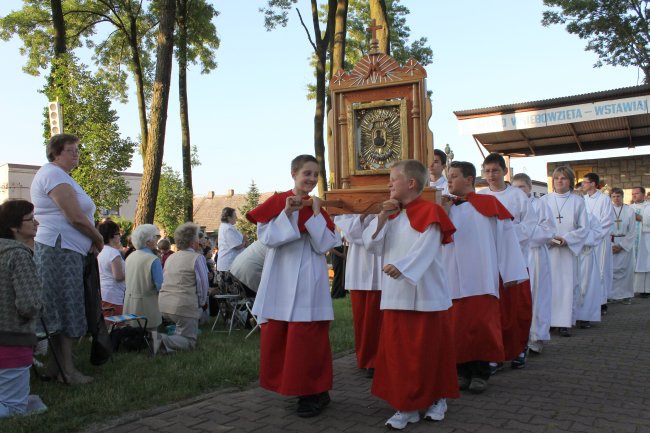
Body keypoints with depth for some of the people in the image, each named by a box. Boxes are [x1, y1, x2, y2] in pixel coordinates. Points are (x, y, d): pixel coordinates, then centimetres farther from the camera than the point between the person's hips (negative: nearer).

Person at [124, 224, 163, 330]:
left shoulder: (130, 257, 4)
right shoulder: (153, 259, -18)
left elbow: (127, 281, 14)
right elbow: (160, 286, -18)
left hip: (129, 306, 7)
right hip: (146, 306, -7)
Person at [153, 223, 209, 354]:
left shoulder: (170, 257, 15)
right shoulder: (198, 257, -9)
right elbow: (202, 284, -8)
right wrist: (202, 303, 9)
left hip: (163, 305, 8)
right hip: (184, 306, -7)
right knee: (189, 342, 2)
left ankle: (154, 334, 9)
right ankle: (162, 340, -22)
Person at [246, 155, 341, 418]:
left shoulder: (318, 206, 5)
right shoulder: (276, 203, 3)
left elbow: (325, 245, -5)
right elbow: (265, 237, -8)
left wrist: (315, 214, -11)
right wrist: (287, 212, -17)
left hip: (308, 282, -1)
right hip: (279, 281, 1)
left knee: (307, 337, -2)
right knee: (275, 335, 7)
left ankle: (313, 393, 12)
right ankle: (286, 384, 26)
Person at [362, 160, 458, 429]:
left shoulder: (429, 212, -9)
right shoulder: (392, 213, 13)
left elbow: (425, 249, -21)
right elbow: (370, 245, 7)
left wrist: (401, 267, -33)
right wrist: (382, 218, -4)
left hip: (423, 294, -7)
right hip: (395, 295, 7)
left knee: (427, 352, 4)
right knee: (397, 352, 8)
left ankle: (437, 399, 22)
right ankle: (407, 406, 20)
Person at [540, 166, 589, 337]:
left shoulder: (578, 202, 5)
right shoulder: (545, 200, 6)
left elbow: (583, 227, 3)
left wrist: (566, 239, -11)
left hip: (568, 250, 0)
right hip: (547, 249, 0)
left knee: (567, 284, 0)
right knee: (548, 284, -2)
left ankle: (564, 323, 4)